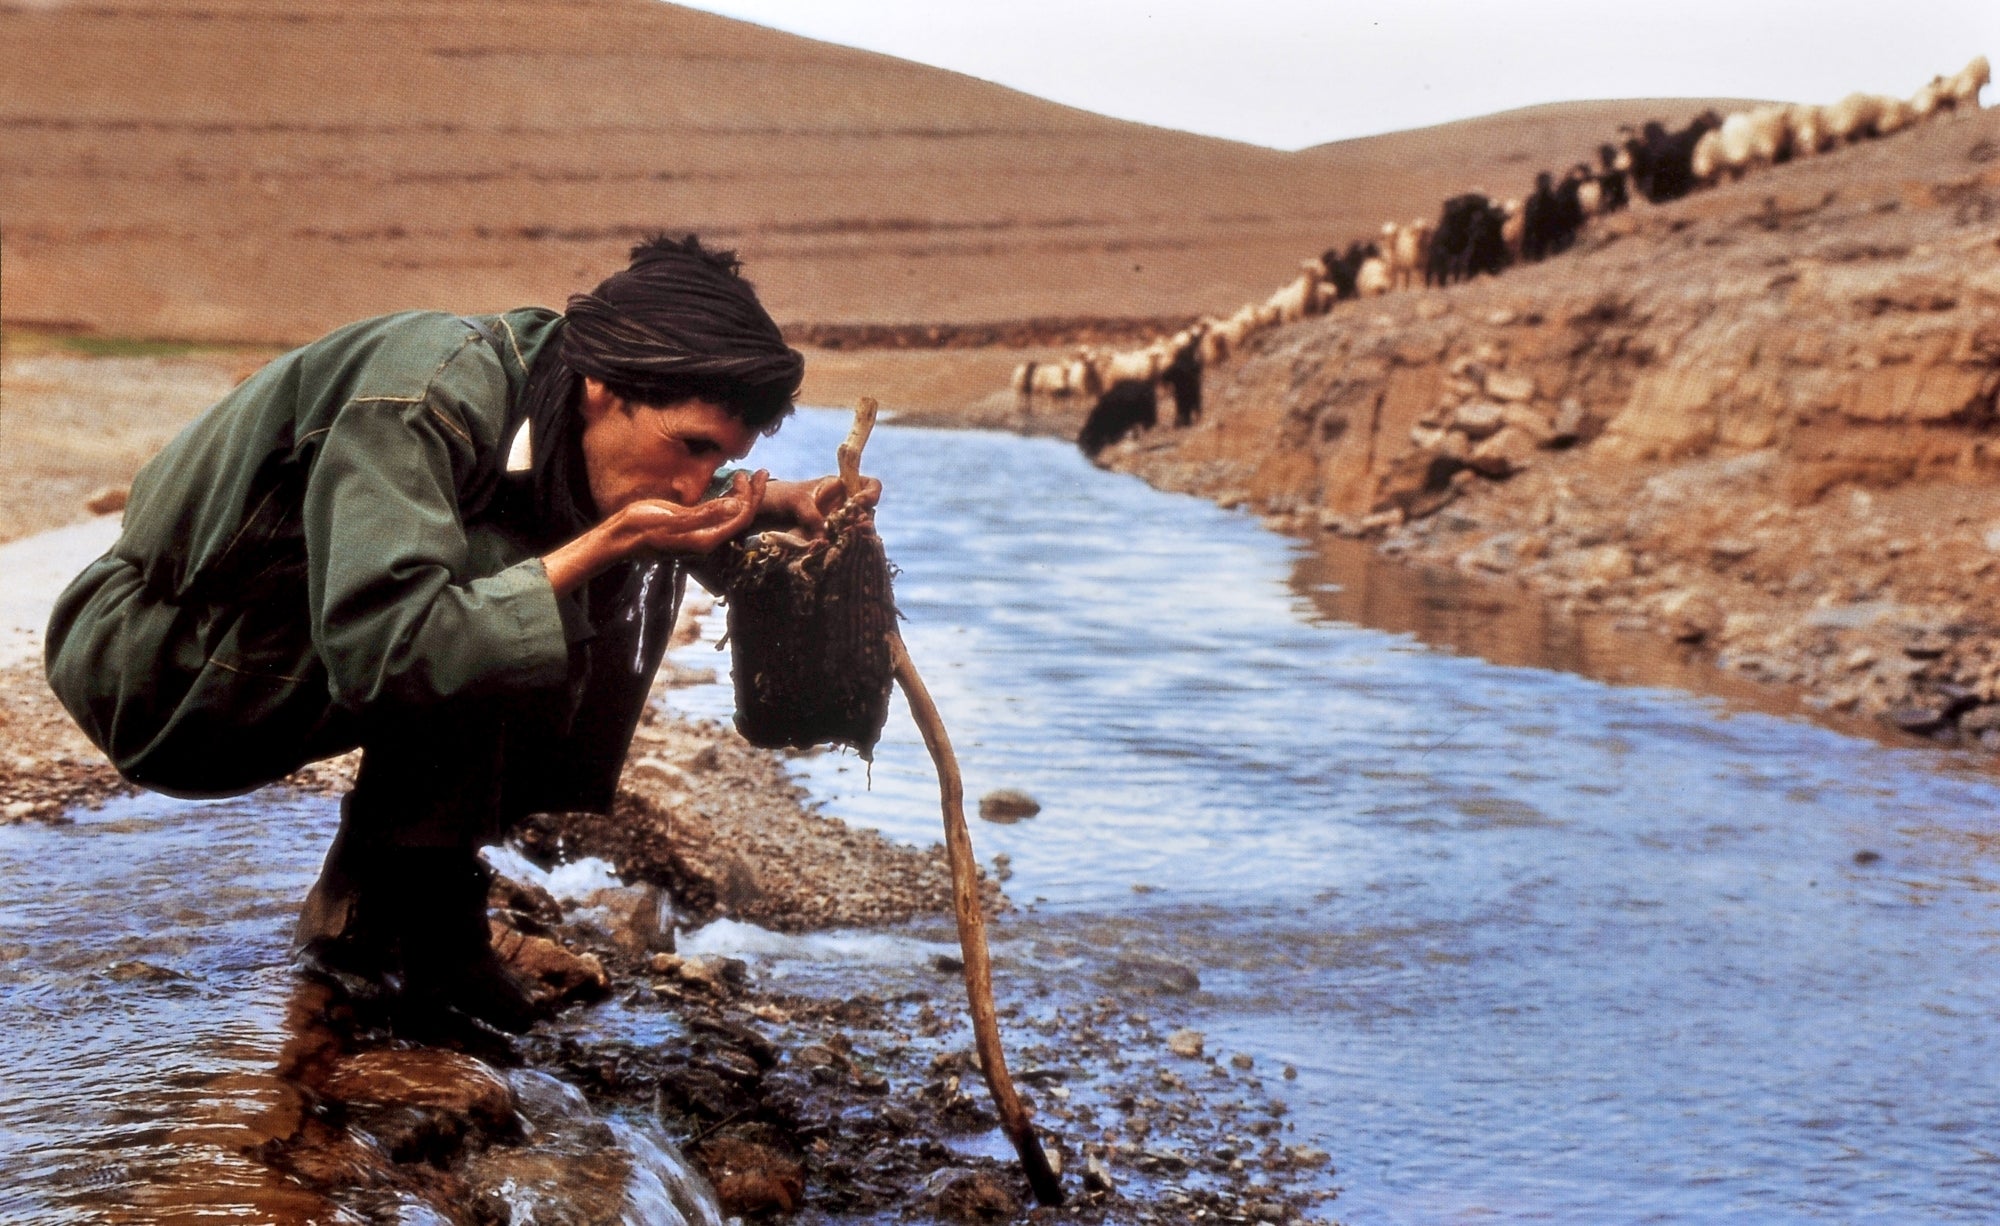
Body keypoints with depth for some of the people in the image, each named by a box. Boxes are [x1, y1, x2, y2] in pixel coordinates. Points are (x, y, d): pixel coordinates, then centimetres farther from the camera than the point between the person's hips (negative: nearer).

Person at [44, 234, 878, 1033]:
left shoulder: (560, 396, -6)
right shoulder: (427, 394, -30)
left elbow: (659, 508, 16)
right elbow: (378, 651, -38)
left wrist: (775, 503, -6)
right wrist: (602, 545, -34)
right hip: (153, 665, -8)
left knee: (638, 571, -3)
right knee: (495, 564, -29)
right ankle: (364, 920, -14)